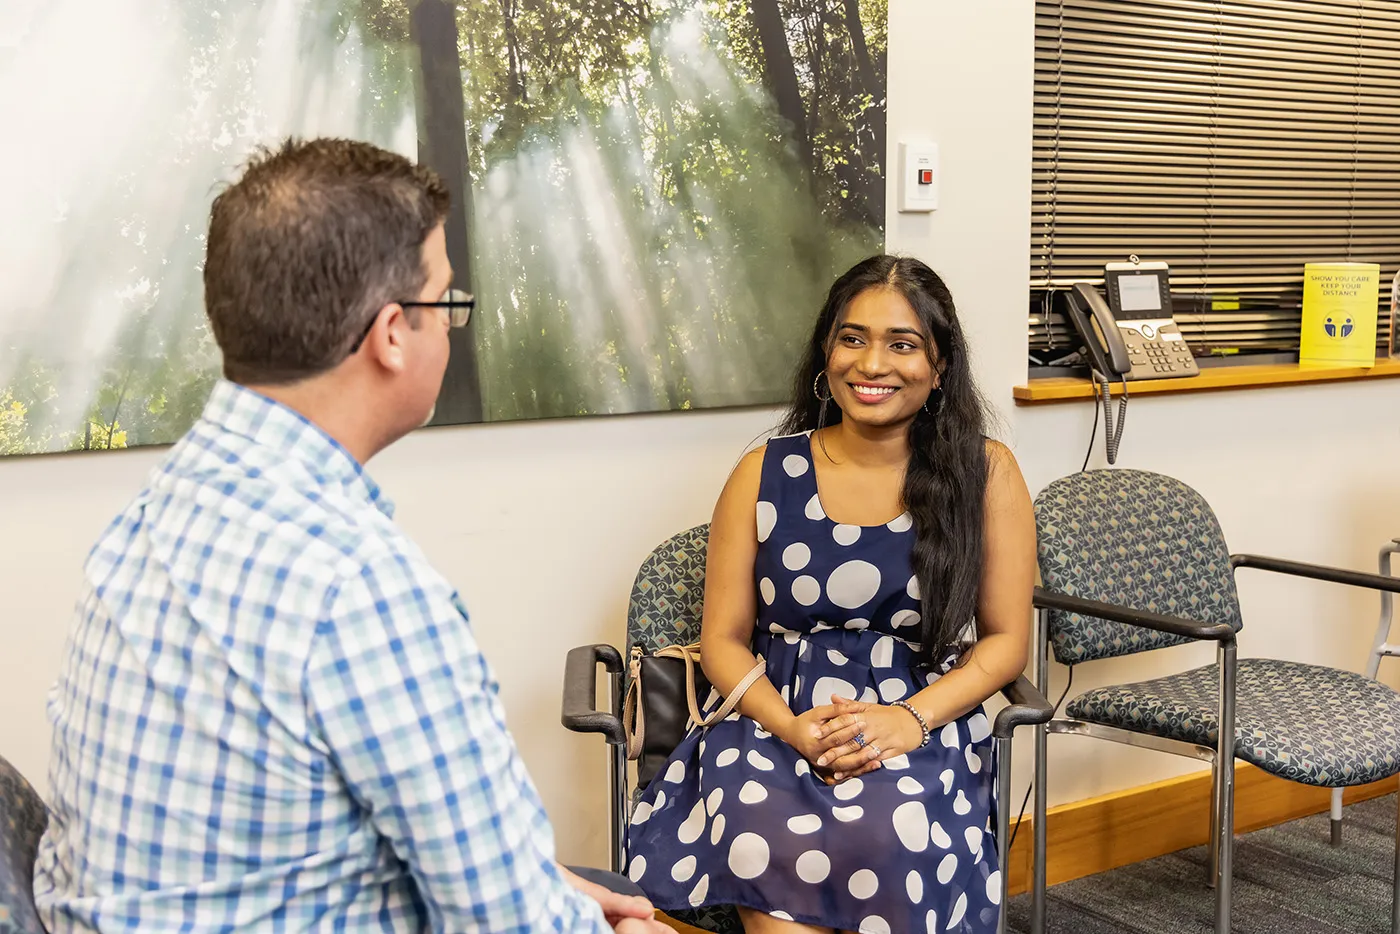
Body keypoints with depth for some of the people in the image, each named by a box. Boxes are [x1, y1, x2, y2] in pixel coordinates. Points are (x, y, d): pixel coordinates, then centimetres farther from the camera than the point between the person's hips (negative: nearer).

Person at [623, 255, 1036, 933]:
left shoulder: (985, 473, 6)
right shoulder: (765, 475, 7)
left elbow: (1006, 640, 6)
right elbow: (723, 638, 7)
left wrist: (911, 719, -12)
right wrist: (790, 726, -12)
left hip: (923, 721, 0)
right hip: (774, 717, 0)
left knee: (890, 832, -35)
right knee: (768, 831, -35)